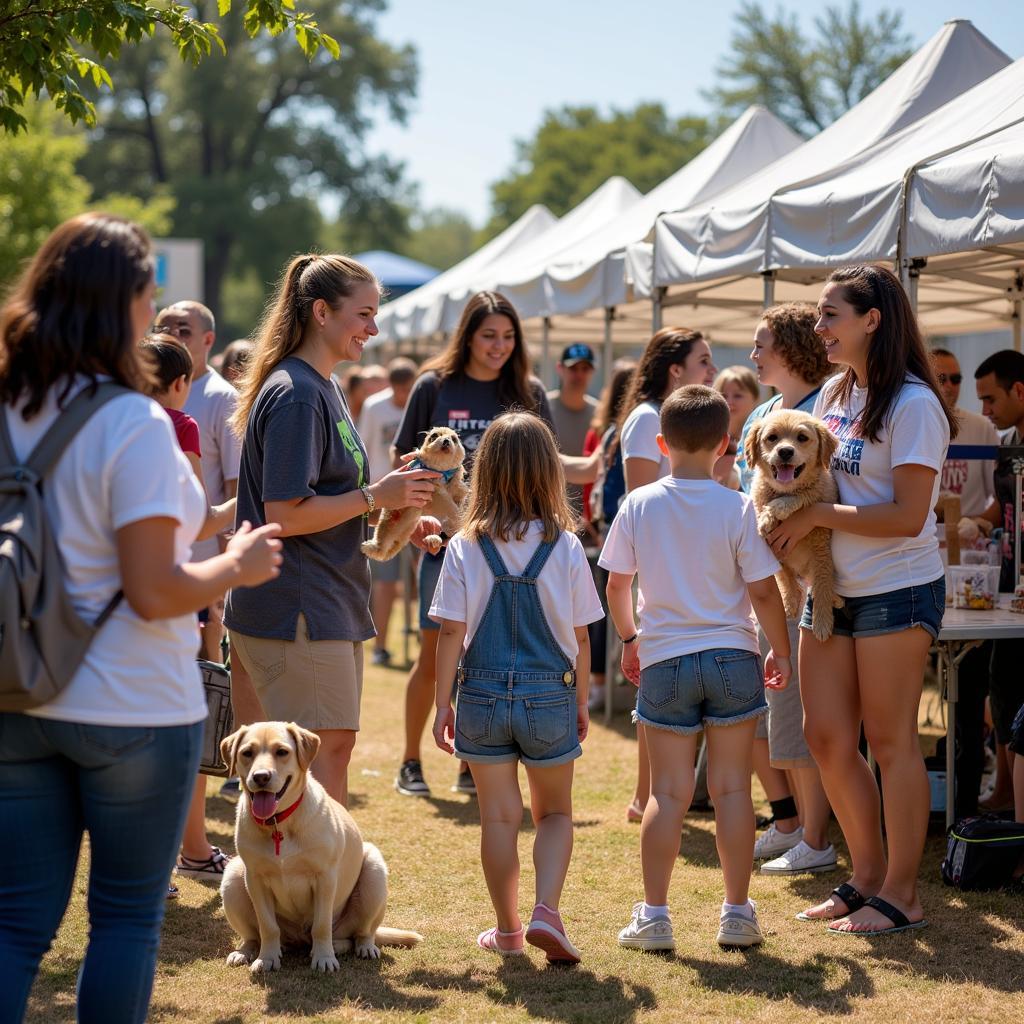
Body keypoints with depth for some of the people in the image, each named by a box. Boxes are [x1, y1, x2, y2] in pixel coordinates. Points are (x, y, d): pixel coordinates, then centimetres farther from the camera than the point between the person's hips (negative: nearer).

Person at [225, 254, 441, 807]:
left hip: (331, 606, 10)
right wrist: (374, 496, -16)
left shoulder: (322, 387, 16)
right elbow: (284, 514, -22)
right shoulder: (295, 395, -16)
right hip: (295, 611, -10)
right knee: (322, 751, -7)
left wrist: (395, 519, 10)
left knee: (335, 748, 13)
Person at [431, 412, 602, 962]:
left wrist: (442, 704, 2)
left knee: (499, 817, 11)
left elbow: (450, 632, -6)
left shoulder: (465, 547, -6)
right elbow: (580, 636, 0)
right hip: (550, 694, 0)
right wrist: (581, 702, 12)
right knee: (555, 813, 16)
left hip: (483, 695, 0)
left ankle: (507, 930, 18)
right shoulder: (566, 546, -5)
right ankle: (546, 911, -2)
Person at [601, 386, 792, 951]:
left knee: (668, 792, 6)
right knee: (731, 787, 6)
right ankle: (737, 913, 11)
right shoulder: (737, 508, -8)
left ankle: (653, 915, 6)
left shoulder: (637, 505, -2)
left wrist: (630, 638, 22)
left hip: (664, 660, 1)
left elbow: (616, 587, 5)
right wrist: (781, 650, 9)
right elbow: (763, 591, -6)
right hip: (732, 655, -1)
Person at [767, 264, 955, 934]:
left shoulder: (912, 404, -13)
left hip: (898, 590, -8)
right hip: (831, 589, 8)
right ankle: (868, 877, 22)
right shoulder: (834, 396, 11)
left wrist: (817, 517, -19)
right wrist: (786, 510, 0)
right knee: (826, 737, 8)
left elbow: (908, 515, -19)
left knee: (891, 740, -2)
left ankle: (902, 893, 9)